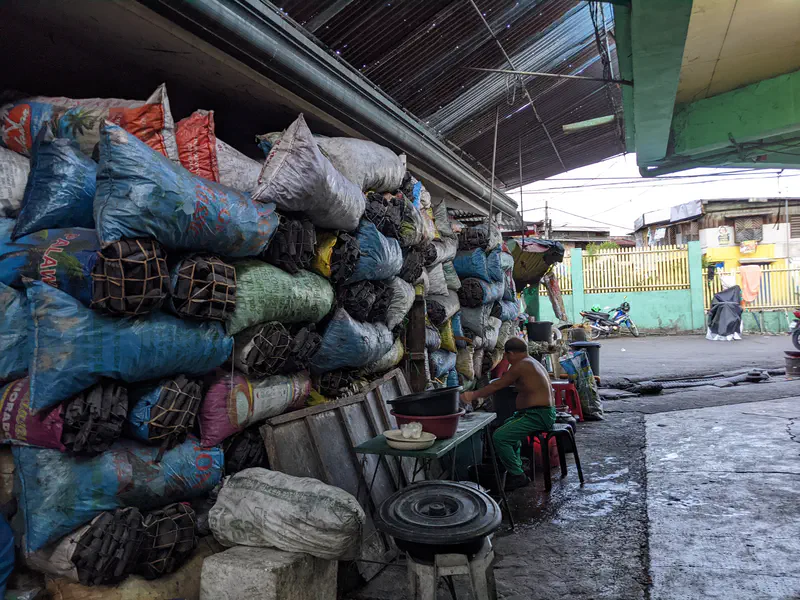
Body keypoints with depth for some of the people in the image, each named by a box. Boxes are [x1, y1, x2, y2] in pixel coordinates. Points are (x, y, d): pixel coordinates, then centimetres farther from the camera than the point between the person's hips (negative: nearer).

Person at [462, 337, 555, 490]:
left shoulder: (522, 365, -16)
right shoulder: (532, 363, 15)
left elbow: (496, 386, -13)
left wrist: (473, 395, -2)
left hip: (538, 417, -11)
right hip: (544, 413, 11)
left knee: (499, 437, -17)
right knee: (507, 425, 30)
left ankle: (518, 476, -7)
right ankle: (517, 467, 32)